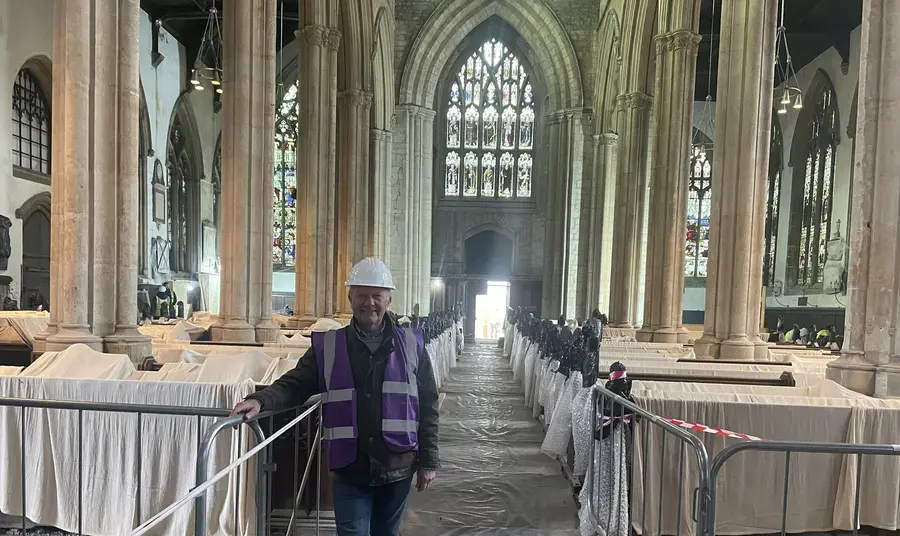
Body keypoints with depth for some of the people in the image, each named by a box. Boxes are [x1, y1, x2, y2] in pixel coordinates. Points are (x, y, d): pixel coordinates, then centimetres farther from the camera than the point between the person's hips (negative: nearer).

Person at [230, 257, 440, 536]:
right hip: (349, 471, -1)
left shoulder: (411, 345, -1)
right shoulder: (328, 346, -1)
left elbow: (427, 406, 1)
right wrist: (260, 400, -23)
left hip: (397, 469, 1)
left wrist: (428, 460, 1)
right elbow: (295, 384, -3)